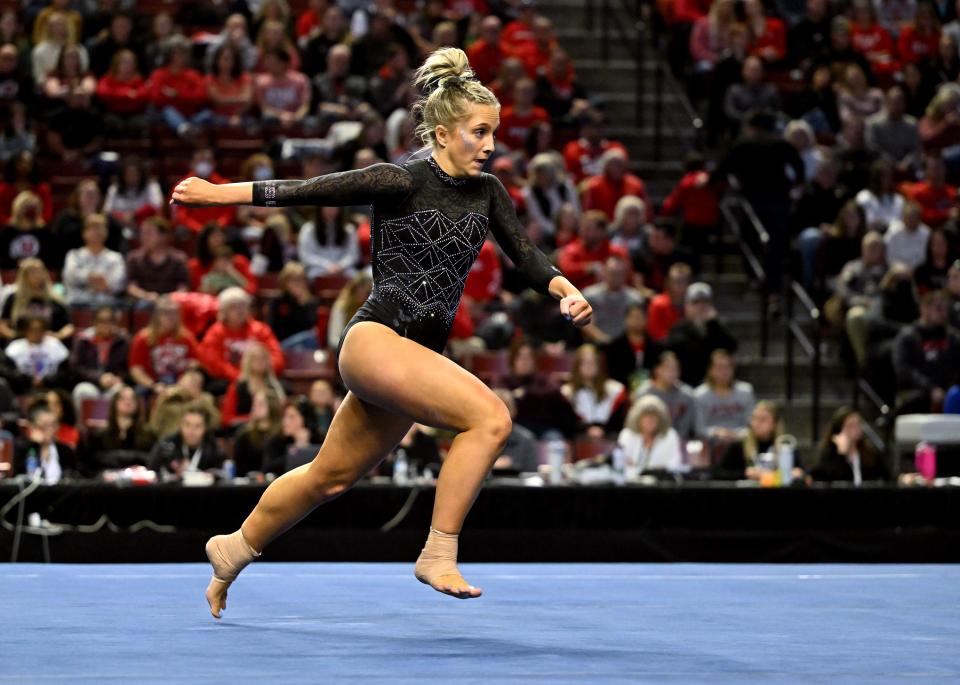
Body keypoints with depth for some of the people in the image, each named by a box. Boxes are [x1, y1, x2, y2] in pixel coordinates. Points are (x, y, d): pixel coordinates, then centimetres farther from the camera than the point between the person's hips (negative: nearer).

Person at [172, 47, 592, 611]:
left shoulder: (487, 193, 9)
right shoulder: (402, 182, -10)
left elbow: (525, 254, 7)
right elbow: (309, 191, -7)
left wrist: (566, 290, -13)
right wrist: (217, 193, -6)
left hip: (419, 354, 7)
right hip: (376, 339, -7)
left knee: (332, 477, 19)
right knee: (490, 418, -24)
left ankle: (235, 549, 39)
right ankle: (439, 557, -18)